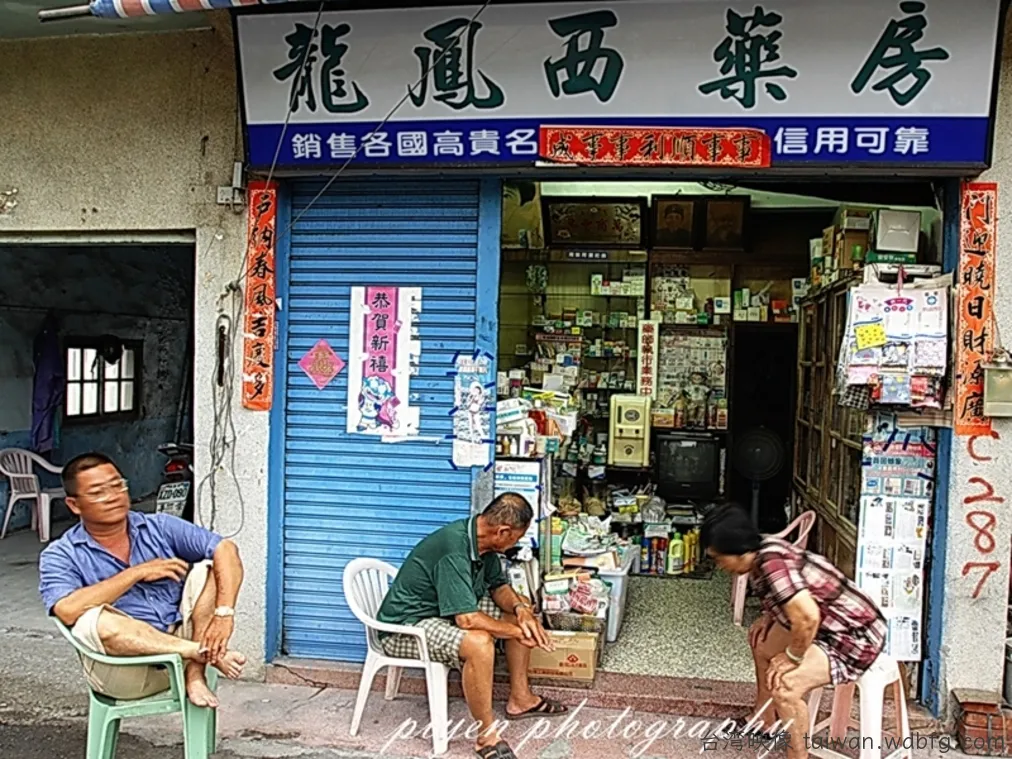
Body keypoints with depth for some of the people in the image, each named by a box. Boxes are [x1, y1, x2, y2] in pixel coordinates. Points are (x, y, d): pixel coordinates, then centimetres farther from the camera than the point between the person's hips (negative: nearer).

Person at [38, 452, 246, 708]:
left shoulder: (160, 527, 6)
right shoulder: (60, 556, 1)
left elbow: (225, 549, -6)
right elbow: (68, 611, -20)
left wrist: (224, 613, -22)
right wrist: (137, 572, -14)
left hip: (181, 638, 3)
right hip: (126, 672, -3)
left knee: (206, 570, -12)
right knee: (95, 620, -32)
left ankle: (194, 673, -21)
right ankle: (205, 652, -21)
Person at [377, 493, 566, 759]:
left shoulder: (482, 541, -5)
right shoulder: (454, 550, -33)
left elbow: (498, 586, 9)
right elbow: (467, 620, -35)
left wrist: (521, 609, -12)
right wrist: (517, 632, -21)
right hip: (407, 627, -10)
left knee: (522, 615, 7)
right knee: (479, 643, -35)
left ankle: (520, 698, 17)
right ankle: (487, 736, -19)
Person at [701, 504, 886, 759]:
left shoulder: (771, 564, -28)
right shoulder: (764, 552, 0)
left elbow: (807, 616, -37)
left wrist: (793, 657, -20)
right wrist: (769, 617, 5)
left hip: (856, 636, -10)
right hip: (830, 625, 10)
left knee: (784, 683, -27)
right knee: (761, 639, 22)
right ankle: (765, 722, 35)